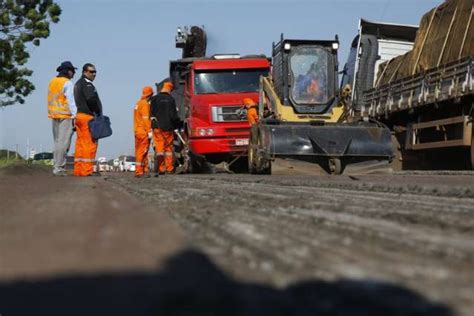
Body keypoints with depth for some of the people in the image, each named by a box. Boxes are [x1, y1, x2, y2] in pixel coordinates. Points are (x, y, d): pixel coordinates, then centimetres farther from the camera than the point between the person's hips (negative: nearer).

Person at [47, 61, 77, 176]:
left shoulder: (52, 82, 15)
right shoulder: (67, 83, -8)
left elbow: (51, 100, 15)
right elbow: (70, 101, -12)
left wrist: (52, 113, 16)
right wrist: (75, 115, -11)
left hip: (54, 115, 8)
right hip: (66, 116, -8)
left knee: (57, 142, 14)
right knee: (63, 143, -7)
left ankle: (57, 166, 15)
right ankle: (59, 168, -10)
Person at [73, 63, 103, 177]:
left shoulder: (78, 84, 22)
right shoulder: (87, 84, -10)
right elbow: (91, 100, -22)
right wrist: (98, 113, -10)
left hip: (78, 115, 10)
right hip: (87, 116, -10)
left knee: (80, 143, 9)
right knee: (90, 143, -8)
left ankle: (78, 169, 10)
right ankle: (87, 170, -9)